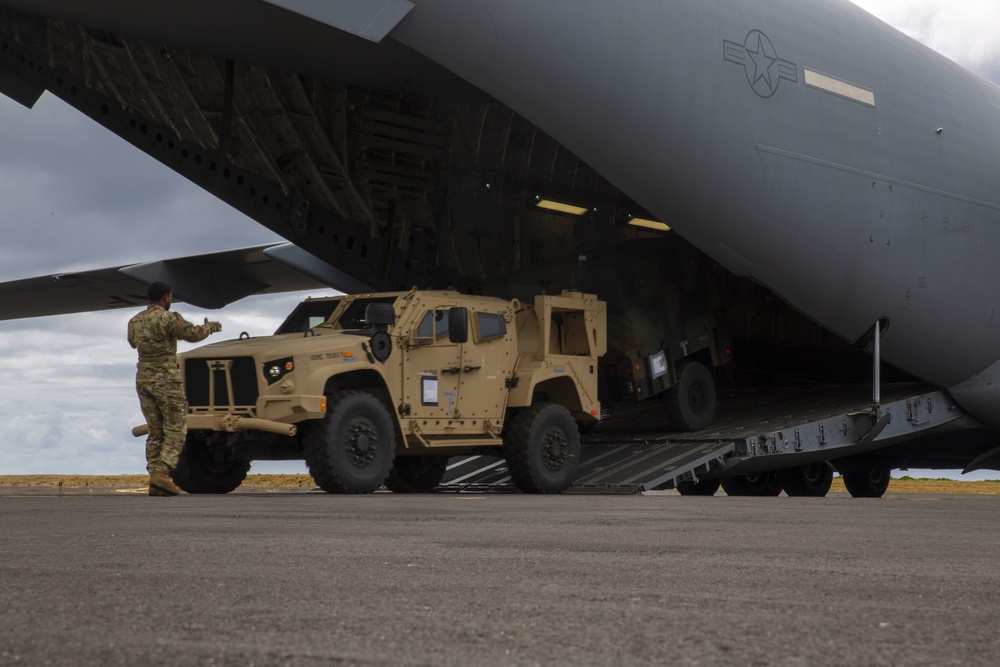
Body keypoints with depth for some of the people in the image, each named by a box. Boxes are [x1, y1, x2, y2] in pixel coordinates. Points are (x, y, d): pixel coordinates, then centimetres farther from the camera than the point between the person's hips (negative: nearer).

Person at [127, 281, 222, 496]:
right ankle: (162, 473, -16)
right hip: (166, 378, -7)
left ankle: (155, 483, 4)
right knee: (176, 430, 0)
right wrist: (210, 327, 13)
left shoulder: (134, 321, 11)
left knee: (155, 432, 11)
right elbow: (193, 334, -7)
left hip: (143, 379, 7)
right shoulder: (168, 318, -12)